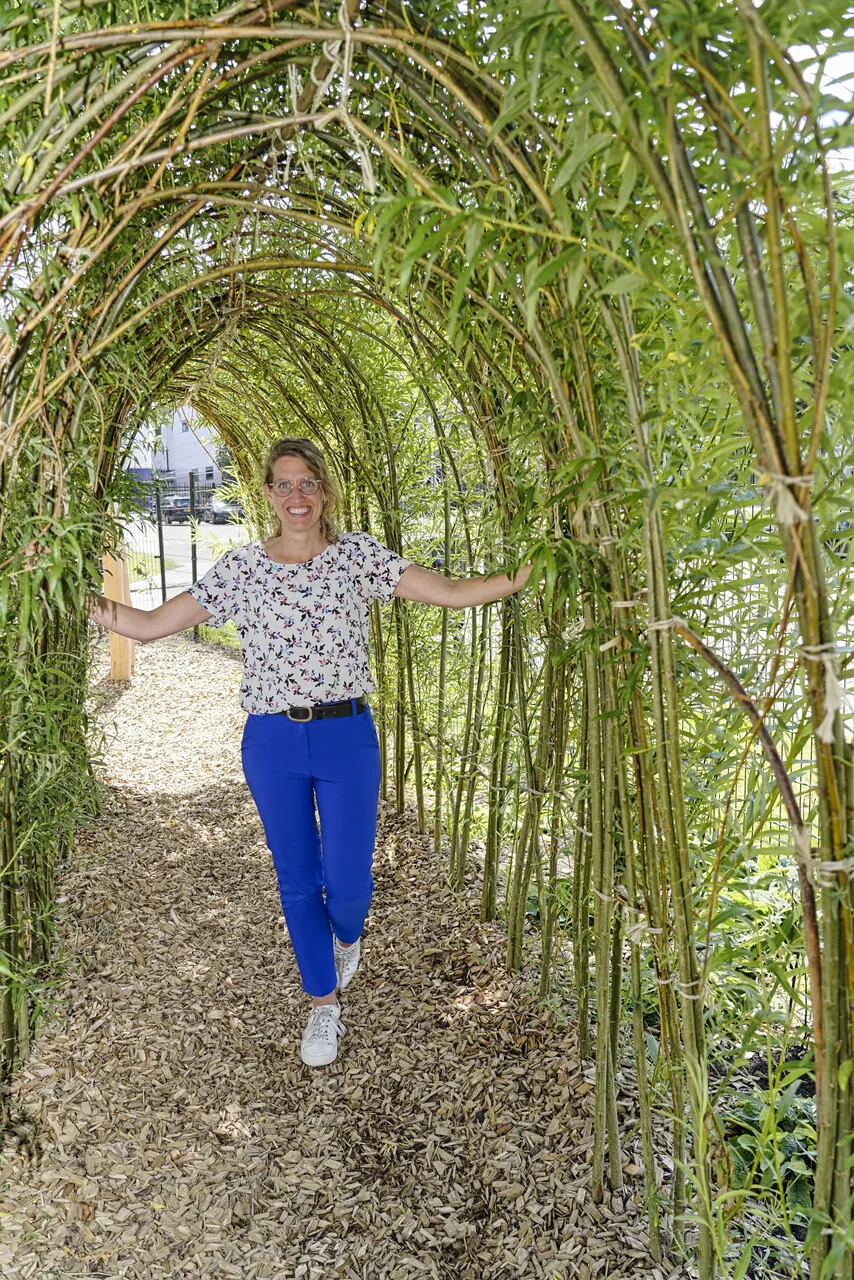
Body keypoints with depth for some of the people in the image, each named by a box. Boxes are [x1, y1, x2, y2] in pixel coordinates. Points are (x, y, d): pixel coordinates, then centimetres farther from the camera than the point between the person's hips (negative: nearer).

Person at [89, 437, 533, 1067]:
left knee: (348, 880, -1)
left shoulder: (358, 555, -2)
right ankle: (324, 1005, 33)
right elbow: (152, 624, 3)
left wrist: (528, 574, -14)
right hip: (271, 743, 2)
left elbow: (451, 593, -6)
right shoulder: (240, 567, 1)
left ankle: (347, 937, 39)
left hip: (347, 738, -1)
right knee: (297, 881, 10)